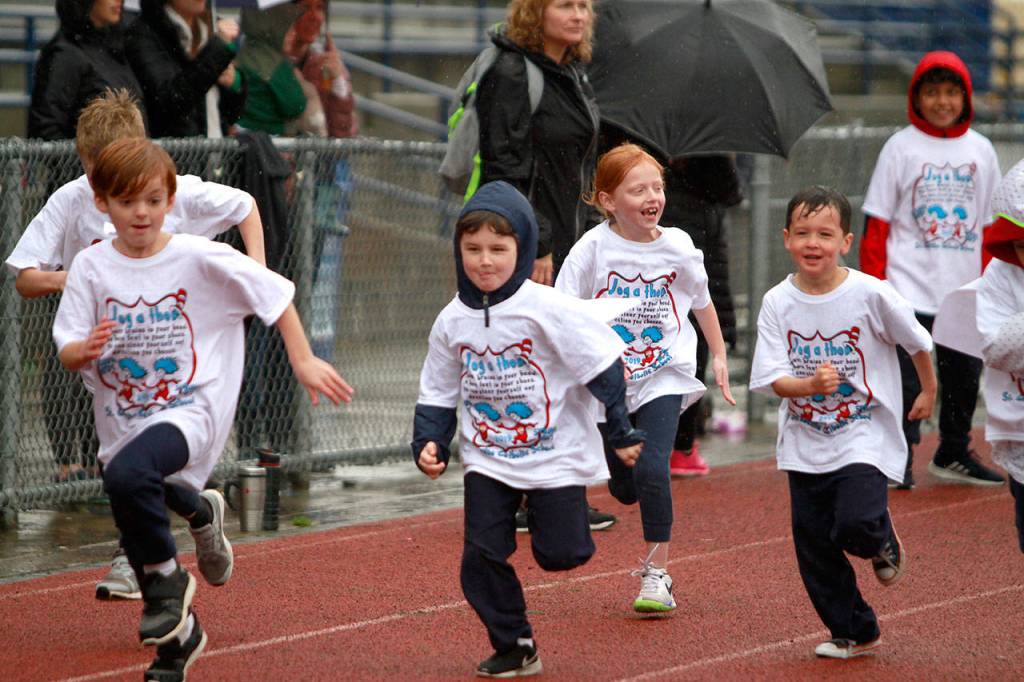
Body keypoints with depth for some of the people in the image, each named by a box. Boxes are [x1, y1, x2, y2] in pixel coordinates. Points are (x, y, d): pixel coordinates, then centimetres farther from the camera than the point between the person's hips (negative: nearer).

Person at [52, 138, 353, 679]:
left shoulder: (200, 259, -8)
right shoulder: (92, 267, -2)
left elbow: (274, 293, 1)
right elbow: (67, 351, -4)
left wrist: (303, 361, -1)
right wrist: (85, 350, -26)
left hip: (191, 412, -4)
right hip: (124, 424, 4)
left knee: (126, 474, -34)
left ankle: (166, 580, -11)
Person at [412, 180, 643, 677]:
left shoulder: (547, 309, -16)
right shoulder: (452, 322, -1)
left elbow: (602, 368, -11)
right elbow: (438, 393, 10)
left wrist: (621, 432, -9)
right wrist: (428, 443, -4)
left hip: (556, 454, -4)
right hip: (487, 460, 4)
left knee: (560, 554, -2)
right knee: (481, 557, -5)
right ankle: (513, 646, 10)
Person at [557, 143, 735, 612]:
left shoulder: (678, 248, -5)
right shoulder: (594, 249, -12)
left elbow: (700, 301, 13)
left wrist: (719, 356, 20)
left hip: (664, 376, 0)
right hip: (608, 381, 1)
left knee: (651, 470, -19)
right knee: (624, 487, 8)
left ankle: (657, 575, -6)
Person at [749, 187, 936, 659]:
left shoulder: (870, 295, -13)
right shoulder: (778, 303, -6)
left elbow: (917, 342, 3)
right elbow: (773, 378, -10)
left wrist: (928, 392, 15)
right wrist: (812, 384, -29)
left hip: (864, 438, -3)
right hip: (805, 445, 3)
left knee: (856, 524, -23)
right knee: (814, 546, 6)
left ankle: (884, 546, 14)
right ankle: (854, 633, 24)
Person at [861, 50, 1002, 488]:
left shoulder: (980, 151, 8)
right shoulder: (901, 148, -1)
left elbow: (991, 227, 12)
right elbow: (876, 225, -1)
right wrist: (874, 285, -8)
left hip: (966, 289, 4)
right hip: (910, 288, -4)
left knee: (964, 376, 11)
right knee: (907, 378, -5)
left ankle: (954, 455, 25)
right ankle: (900, 459, 5)